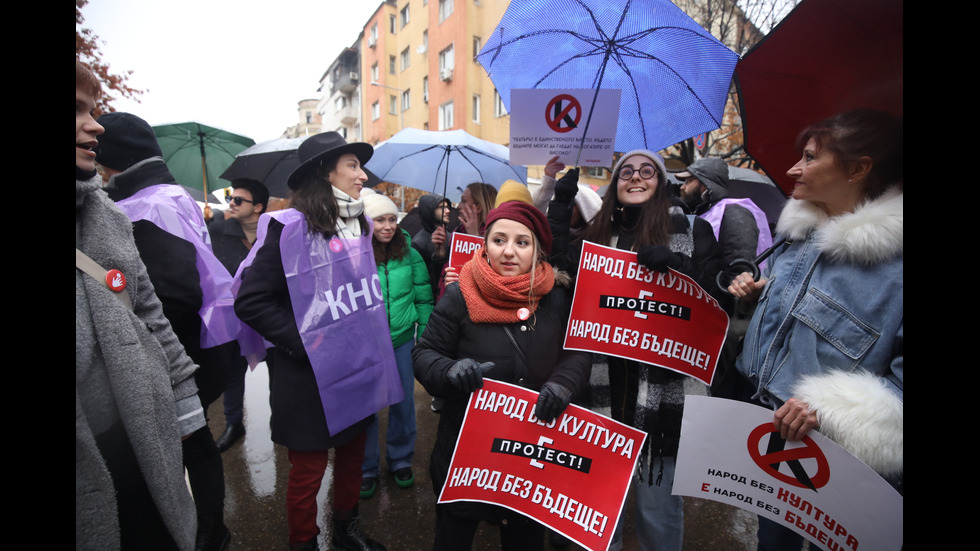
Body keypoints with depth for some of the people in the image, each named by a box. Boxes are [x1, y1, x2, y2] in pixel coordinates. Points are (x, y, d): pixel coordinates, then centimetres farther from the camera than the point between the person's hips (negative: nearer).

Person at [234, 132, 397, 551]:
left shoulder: (359, 226, 7)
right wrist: (304, 342, -19)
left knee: (352, 458, 22)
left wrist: (372, 337, 11)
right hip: (313, 377, -6)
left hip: (361, 371, 7)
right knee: (308, 472, 11)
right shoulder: (288, 228, -15)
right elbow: (251, 301, -16)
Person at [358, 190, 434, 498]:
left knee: (404, 401, 13)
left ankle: (400, 459, 36)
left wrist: (424, 336, 4)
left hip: (402, 339, 2)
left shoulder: (409, 254, -2)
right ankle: (366, 467, 31)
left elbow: (423, 297, 5)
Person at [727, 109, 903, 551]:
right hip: (764, 425, 7)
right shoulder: (798, 232, 3)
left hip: (832, 450, -6)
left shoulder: (892, 257, -21)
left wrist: (831, 408, -33)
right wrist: (753, 293, 0)